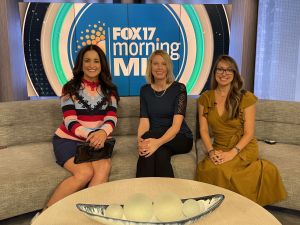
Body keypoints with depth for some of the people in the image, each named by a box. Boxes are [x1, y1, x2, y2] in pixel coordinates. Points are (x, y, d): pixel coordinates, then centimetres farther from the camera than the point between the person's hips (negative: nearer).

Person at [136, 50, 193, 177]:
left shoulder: (179, 88, -7)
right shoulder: (145, 90, 5)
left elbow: (176, 125, -18)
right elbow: (144, 121, -4)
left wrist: (158, 142, -36)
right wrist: (140, 141, -27)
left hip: (180, 139, -2)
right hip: (153, 137, 2)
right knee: (161, 154, -34)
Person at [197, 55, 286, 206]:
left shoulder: (246, 98, -5)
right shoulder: (205, 98, 5)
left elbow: (249, 133, -7)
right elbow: (203, 130, 1)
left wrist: (231, 153, -21)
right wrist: (211, 151, -15)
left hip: (243, 148, -3)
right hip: (219, 148, 3)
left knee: (218, 169, -30)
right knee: (204, 168, -28)